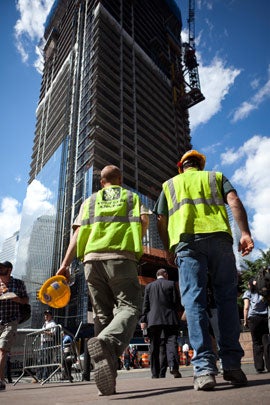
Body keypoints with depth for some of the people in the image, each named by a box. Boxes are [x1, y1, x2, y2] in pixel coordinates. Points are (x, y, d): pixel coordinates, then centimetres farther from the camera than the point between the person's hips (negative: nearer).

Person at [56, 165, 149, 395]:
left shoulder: (90, 201, 24)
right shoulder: (132, 197, 21)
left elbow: (78, 233, 13)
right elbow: (144, 219, 3)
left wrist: (65, 265, 7)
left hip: (92, 257, 3)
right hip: (121, 257, -2)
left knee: (103, 314, 8)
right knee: (129, 307, -5)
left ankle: (107, 378, 3)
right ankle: (107, 342, -36)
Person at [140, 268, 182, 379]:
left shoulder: (148, 286, 9)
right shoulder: (171, 284, 3)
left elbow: (145, 305, 6)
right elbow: (177, 302, 0)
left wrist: (143, 320, 5)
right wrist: (177, 312, 18)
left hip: (153, 320, 2)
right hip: (169, 319, -2)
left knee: (154, 346, 7)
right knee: (171, 341, -1)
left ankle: (155, 373, 9)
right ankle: (173, 366, -21)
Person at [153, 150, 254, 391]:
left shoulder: (169, 184, 26)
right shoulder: (216, 177, 25)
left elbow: (161, 221, 19)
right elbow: (234, 201, 7)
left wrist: (168, 250, 27)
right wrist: (245, 233, -1)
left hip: (186, 240, 0)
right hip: (219, 236, 1)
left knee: (194, 300, -5)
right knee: (227, 298, 5)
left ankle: (204, 367, -12)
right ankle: (232, 365, 2)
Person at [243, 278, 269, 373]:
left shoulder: (248, 293, 10)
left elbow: (246, 308, 2)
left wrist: (245, 321, 6)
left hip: (253, 318, -2)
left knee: (257, 343, 1)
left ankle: (259, 366, -2)